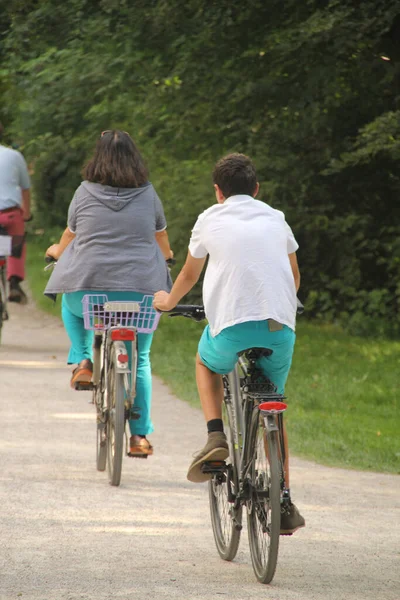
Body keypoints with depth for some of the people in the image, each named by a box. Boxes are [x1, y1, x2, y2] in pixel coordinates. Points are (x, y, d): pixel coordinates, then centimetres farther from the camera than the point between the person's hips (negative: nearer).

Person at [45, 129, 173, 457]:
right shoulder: (148, 194, 5)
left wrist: (56, 251, 40)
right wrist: (164, 255, 44)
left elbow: (68, 241, 17)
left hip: (88, 290, -1)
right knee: (139, 359, 18)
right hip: (140, 291, 1)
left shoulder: (85, 192, 3)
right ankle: (140, 434, 13)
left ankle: (83, 362, 15)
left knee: (71, 306, 35)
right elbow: (164, 246, 20)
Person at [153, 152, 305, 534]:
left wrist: (168, 301, 46)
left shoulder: (210, 220, 10)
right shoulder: (276, 220, 17)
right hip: (281, 331, 2)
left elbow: (189, 275, 26)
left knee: (205, 362, 32)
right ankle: (284, 505, 16)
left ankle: (216, 435, 8)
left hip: (232, 330, -2)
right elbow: (294, 275, 32)